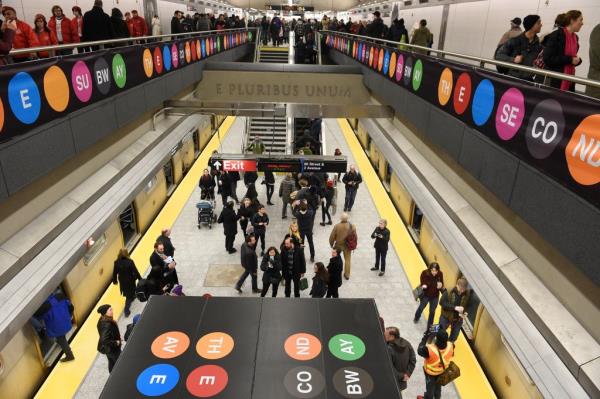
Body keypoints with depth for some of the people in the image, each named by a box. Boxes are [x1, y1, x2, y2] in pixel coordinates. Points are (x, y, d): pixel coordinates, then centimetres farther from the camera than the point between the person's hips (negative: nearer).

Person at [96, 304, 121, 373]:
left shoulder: (102, 320, -6)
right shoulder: (107, 324, -35)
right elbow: (104, 340, -37)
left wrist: (117, 337, 4)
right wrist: (116, 342, -24)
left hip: (108, 348, 9)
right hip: (112, 348, -9)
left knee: (112, 362, 28)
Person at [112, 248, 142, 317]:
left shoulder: (117, 262, -16)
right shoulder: (130, 262, -27)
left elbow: (115, 273, -5)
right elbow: (135, 271, -19)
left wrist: (114, 281, 13)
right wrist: (140, 279, -4)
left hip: (122, 281, 4)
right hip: (130, 281, -4)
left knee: (127, 293, 32)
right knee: (129, 297, 12)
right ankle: (126, 311, 15)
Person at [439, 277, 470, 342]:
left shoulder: (467, 294, -13)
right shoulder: (449, 291, -21)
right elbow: (442, 302, -21)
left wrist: (464, 313, -18)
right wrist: (455, 307, -29)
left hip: (458, 319, 2)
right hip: (446, 317, -2)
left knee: (453, 338, 17)